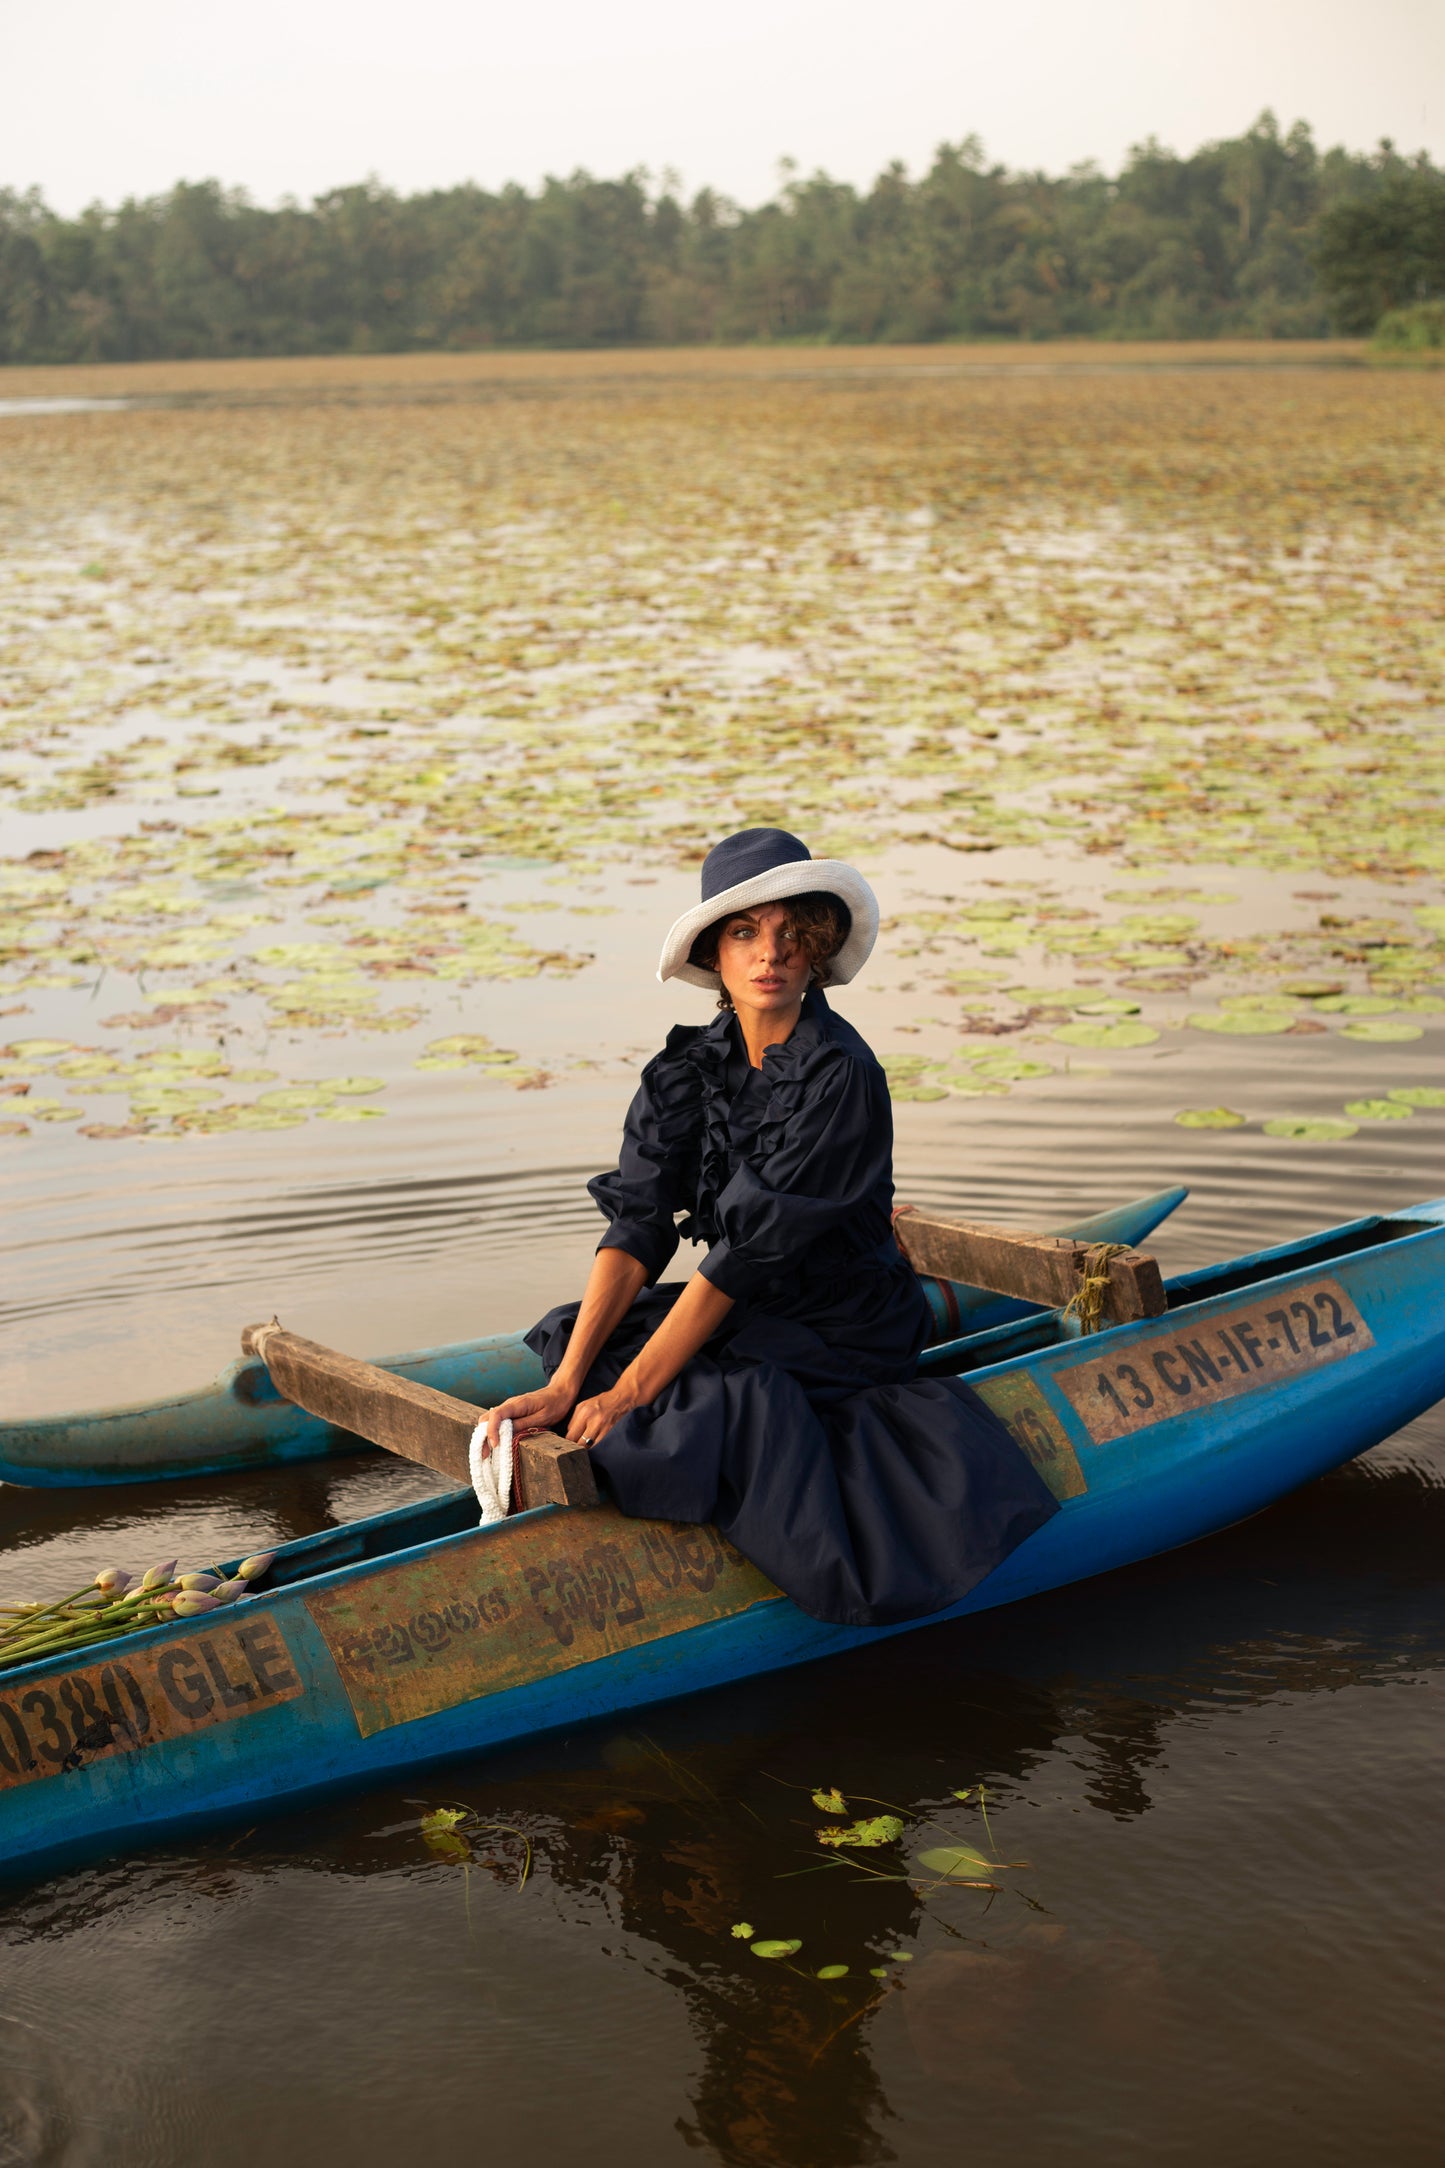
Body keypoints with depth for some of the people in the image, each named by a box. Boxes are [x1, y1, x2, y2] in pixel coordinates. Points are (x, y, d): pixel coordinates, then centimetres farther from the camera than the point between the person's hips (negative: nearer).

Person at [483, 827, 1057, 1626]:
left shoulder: (841, 1076, -19)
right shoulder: (686, 1070, 1)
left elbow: (753, 1248, -22)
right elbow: (638, 1228, -8)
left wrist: (632, 1390, -24)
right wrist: (564, 1385, -20)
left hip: (843, 1325, -6)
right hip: (742, 1314, 6)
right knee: (566, 1343, -12)